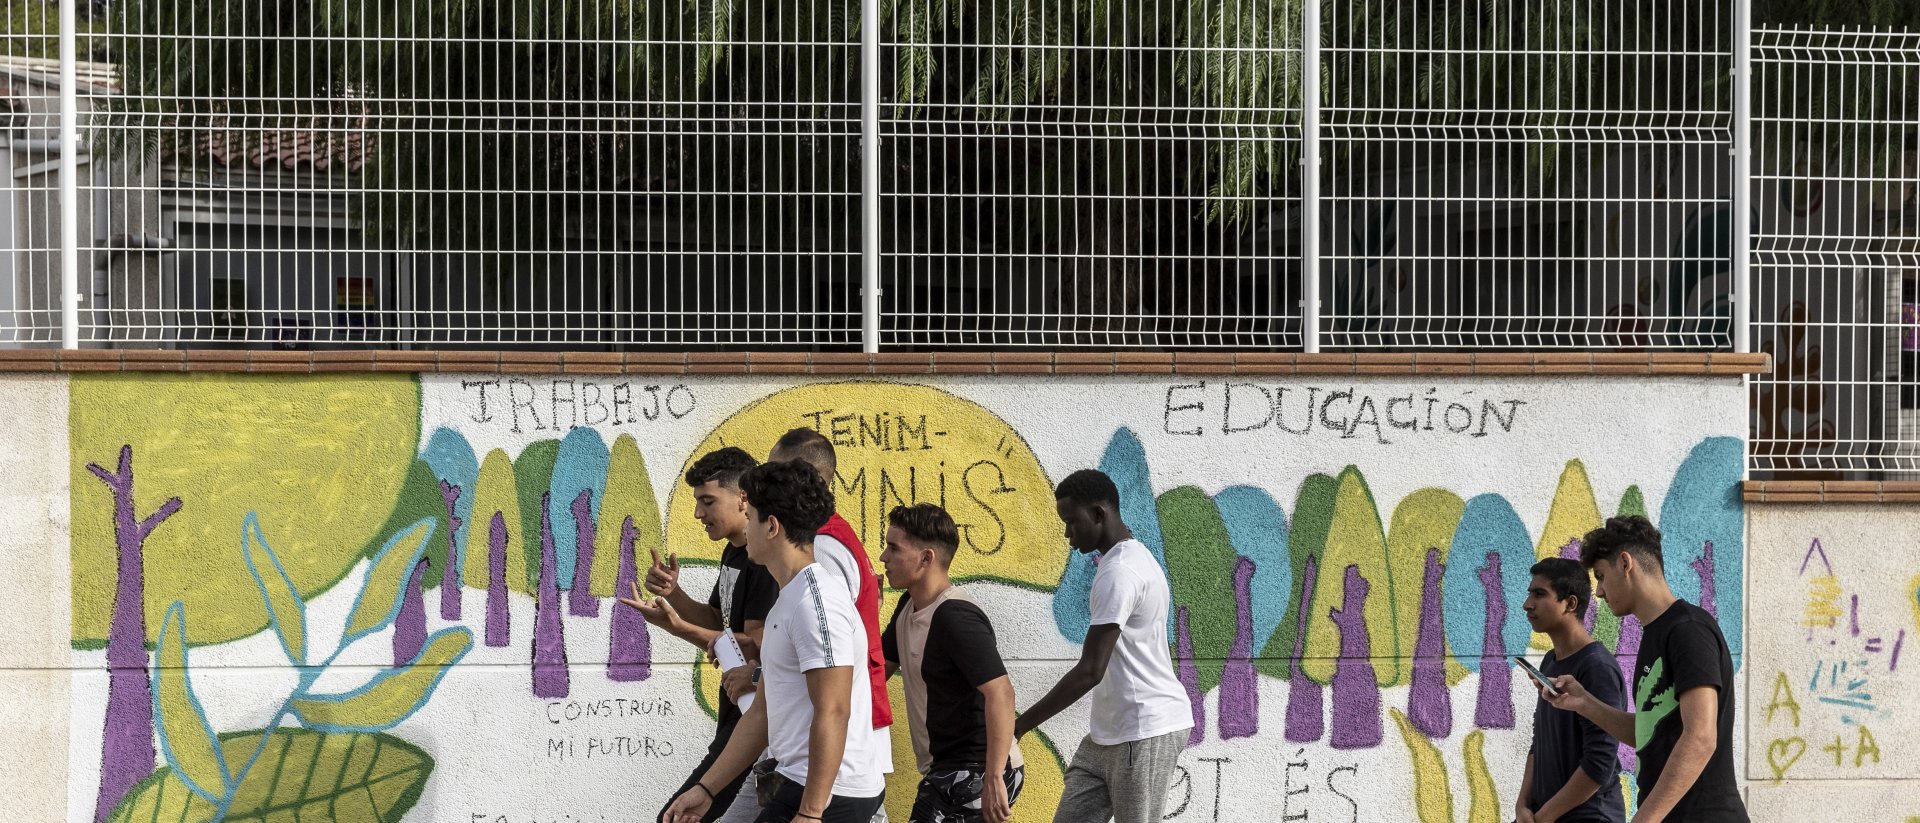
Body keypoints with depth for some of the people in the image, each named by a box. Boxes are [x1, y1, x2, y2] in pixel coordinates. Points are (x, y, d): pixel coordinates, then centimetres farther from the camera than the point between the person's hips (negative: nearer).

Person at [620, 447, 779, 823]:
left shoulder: (766, 560, -18)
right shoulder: (733, 553, 14)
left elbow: (755, 646, -22)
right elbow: (716, 622, 21)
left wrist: (677, 627, -27)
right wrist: (673, 594, 2)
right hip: (736, 713, 10)